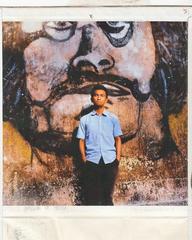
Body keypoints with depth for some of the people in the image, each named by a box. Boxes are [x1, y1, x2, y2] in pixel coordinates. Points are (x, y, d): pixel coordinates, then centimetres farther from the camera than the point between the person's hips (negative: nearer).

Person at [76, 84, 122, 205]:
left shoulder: (113, 118, 7)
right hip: (92, 161, 0)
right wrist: (84, 159, -3)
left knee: (107, 194, 8)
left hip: (110, 161, 1)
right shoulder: (85, 119, 6)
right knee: (92, 195, 4)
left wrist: (118, 158, 1)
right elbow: (81, 141, 6)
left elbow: (118, 139, 8)